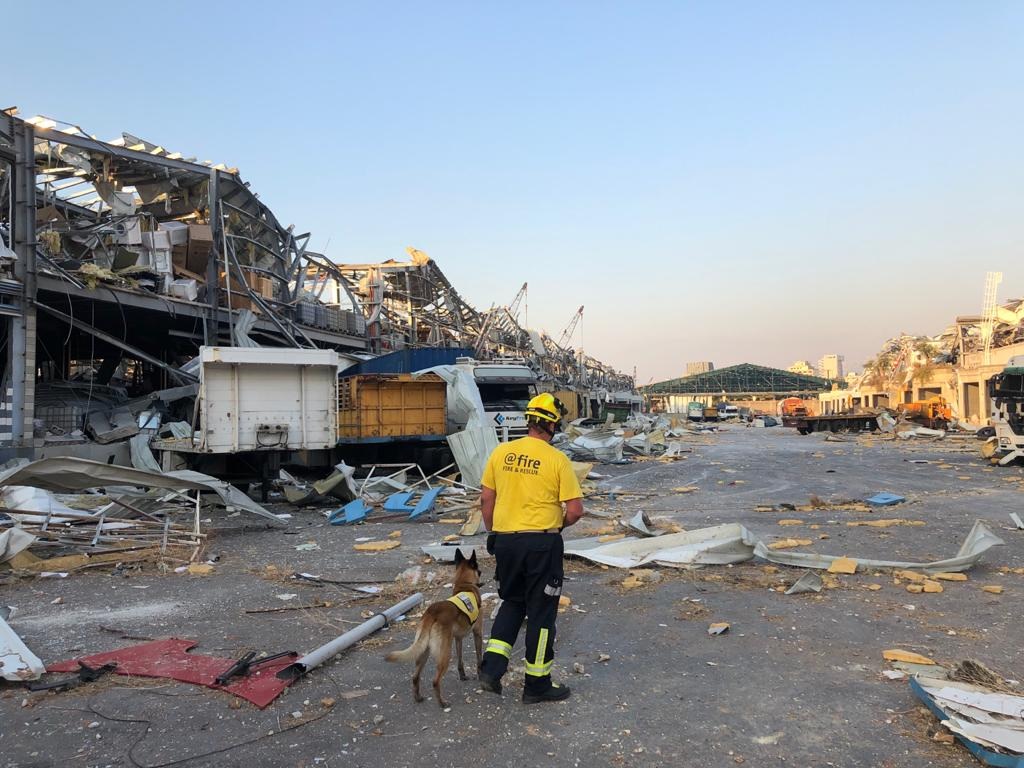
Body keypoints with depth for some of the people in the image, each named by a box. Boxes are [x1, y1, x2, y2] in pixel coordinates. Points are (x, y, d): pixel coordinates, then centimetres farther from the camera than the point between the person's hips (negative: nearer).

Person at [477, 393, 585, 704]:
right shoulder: (557, 460, -10)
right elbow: (575, 510, -11)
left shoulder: (500, 453, 1)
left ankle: (492, 667, 13)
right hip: (542, 543, -4)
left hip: (505, 540, 4)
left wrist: (493, 533, 19)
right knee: (541, 612, 9)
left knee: (512, 603, 23)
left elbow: (486, 500, 7)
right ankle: (537, 684, 21)